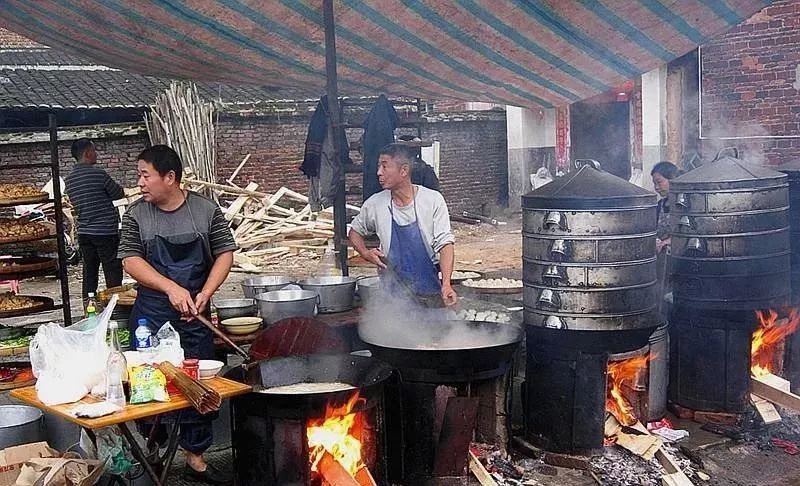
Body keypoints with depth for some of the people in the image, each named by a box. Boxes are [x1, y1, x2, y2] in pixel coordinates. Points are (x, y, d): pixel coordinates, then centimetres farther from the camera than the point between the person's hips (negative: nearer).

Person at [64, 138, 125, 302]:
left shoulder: (69, 179, 8)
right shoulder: (98, 173, -13)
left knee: (89, 272, 13)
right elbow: (120, 194, -3)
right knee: (113, 274, 0)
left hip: (84, 232, 7)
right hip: (105, 231, -7)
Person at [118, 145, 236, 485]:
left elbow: (225, 254, 1)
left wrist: (205, 294, -11)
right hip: (152, 316, 0)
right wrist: (171, 288, -18)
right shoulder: (137, 214, 0)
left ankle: (195, 459, 19)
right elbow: (130, 260, -6)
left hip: (195, 316, 1)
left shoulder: (206, 210, -1)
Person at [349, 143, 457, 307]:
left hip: (429, 292, -2)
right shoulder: (374, 204, 1)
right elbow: (355, 231, 20)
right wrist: (365, 253, -1)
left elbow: (444, 243, -10)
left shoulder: (432, 200, -6)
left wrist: (446, 284, -23)